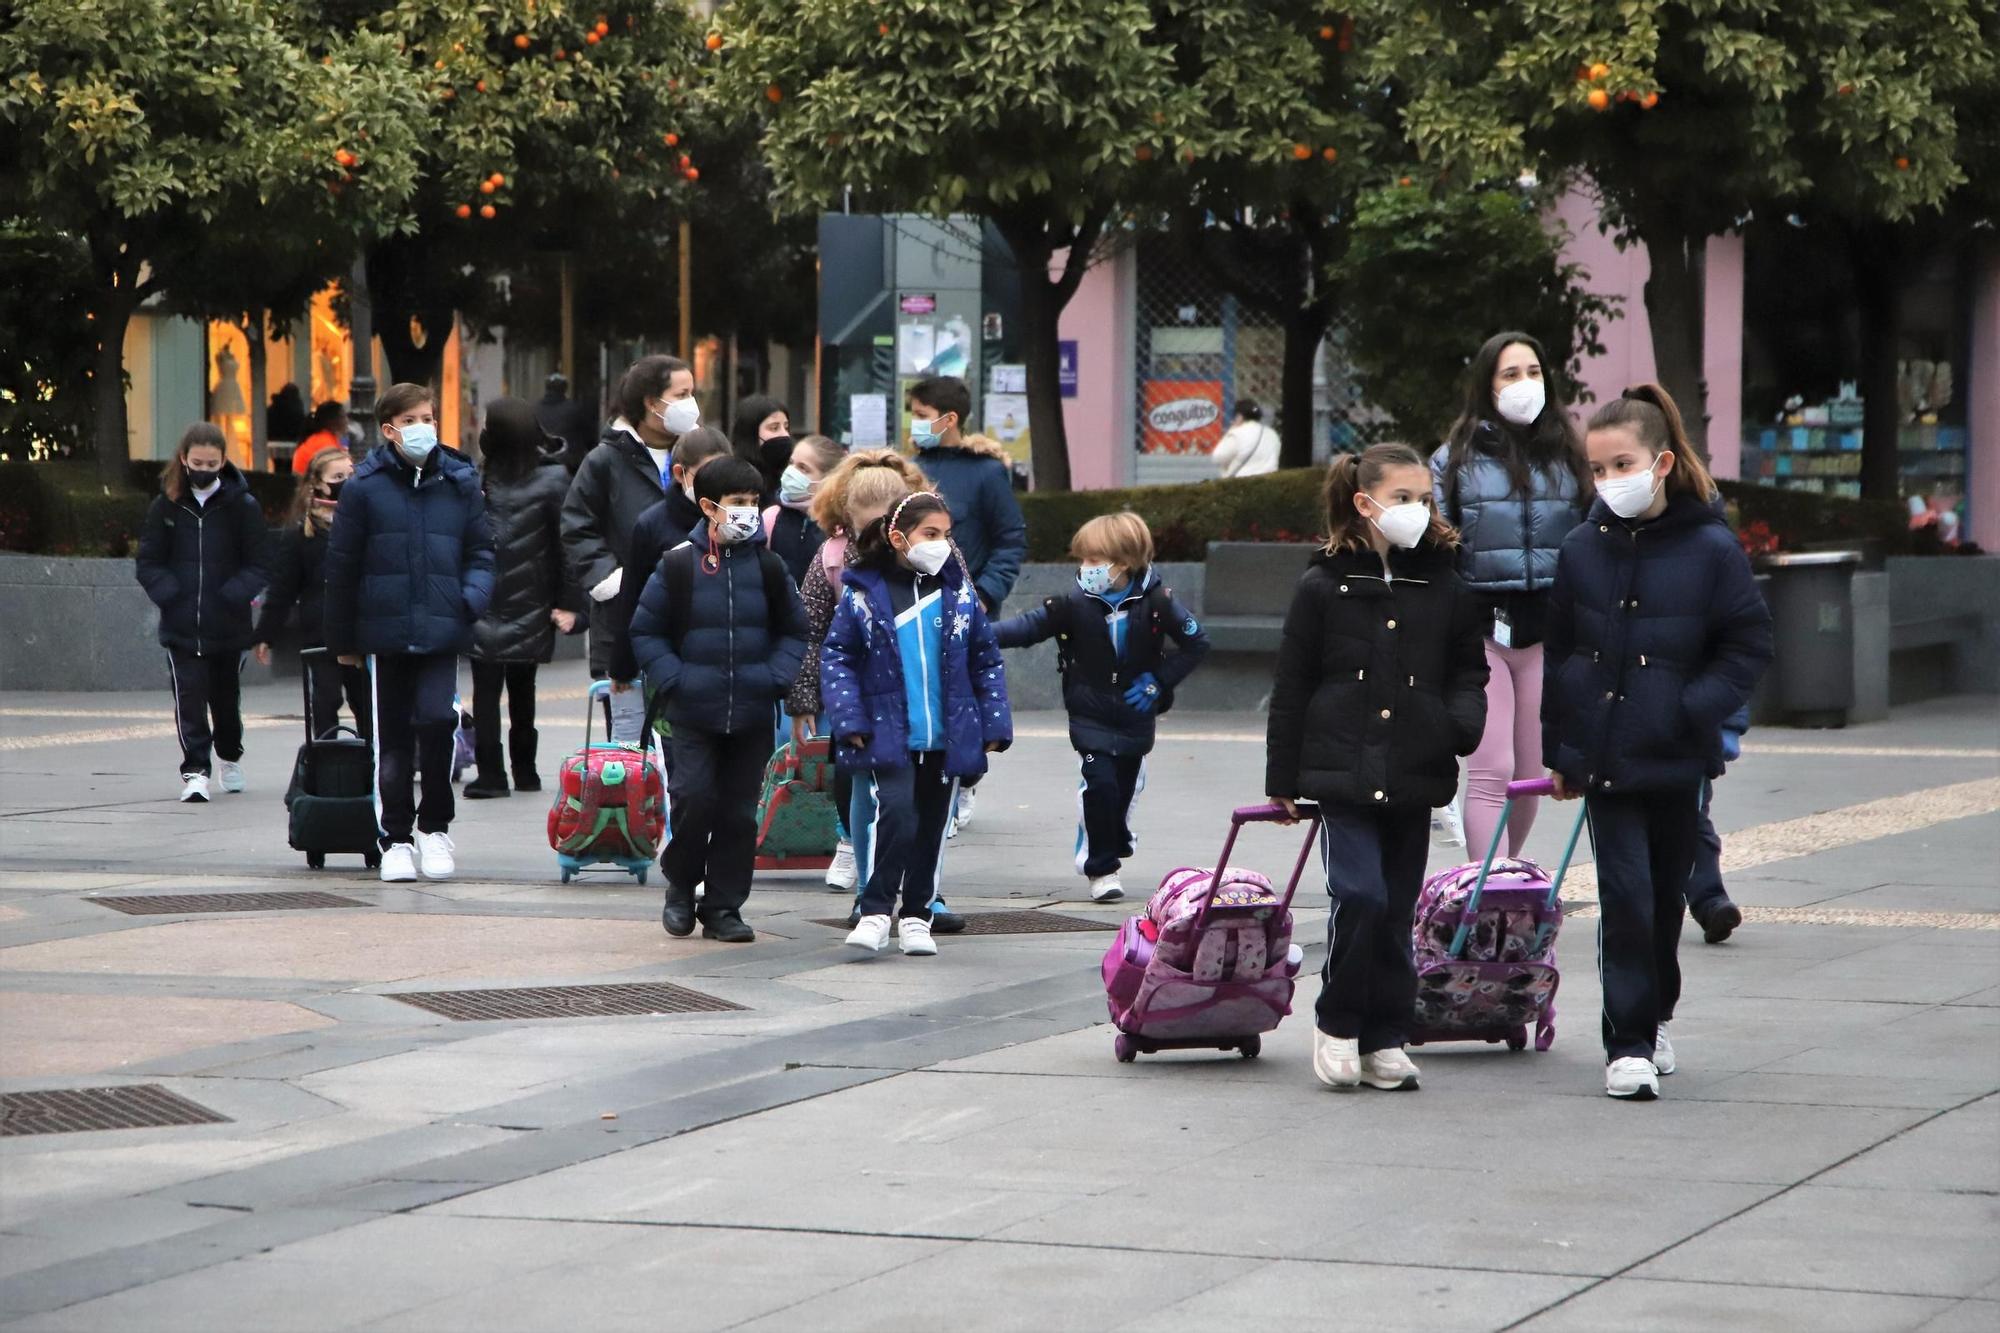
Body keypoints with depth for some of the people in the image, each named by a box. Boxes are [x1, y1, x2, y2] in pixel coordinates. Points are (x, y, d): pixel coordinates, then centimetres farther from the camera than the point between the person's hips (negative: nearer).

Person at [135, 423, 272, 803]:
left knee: (225, 695, 15)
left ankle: (230, 756, 38)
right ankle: (195, 770, -8)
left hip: (227, 625, 0)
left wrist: (231, 597, -16)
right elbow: (148, 562, 3)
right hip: (181, 625, 0)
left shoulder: (243, 505, -4)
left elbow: (259, 566, -3)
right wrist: (169, 595, -12)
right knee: (189, 695, -10)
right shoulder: (166, 505, 0)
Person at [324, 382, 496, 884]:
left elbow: (481, 550, 14)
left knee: (437, 717, -16)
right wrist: (343, 639, 7)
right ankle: (396, 839, 18)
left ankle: (434, 825, 3)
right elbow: (342, 566, 5)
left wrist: (474, 596, -6)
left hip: (441, 631, 0)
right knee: (393, 739, 5)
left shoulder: (460, 483, 6)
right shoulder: (365, 488, 0)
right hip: (386, 631, 0)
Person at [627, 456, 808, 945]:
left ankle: (724, 908, 13)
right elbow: (646, 631, 4)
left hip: (752, 715, 2)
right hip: (693, 713, -2)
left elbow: (794, 631, 15)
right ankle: (681, 885, 14)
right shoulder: (678, 564, -2)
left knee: (739, 813, 4)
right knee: (693, 799, -11)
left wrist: (775, 677, -1)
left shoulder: (767, 567, 5)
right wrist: (673, 680, -7)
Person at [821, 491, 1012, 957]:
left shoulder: (958, 590, 6)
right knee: (894, 813, -20)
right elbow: (836, 656, 0)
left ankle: (916, 916, 22)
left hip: (947, 738, 4)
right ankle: (875, 913, -10)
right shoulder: (863, 591, -3)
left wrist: (995, 725, 6)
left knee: (932, 826, 9)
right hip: (888, 735, -4)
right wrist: (849, 720, -10)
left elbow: (986, 660, 11)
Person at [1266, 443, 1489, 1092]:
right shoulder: (1324, 587, 0)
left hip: (1415, 777, 3)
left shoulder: (1445, 588, 8)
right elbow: (1291, 688, 3)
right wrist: (1282, 780, 2)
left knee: (1397, 912, 6)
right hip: (1343, 771, -3)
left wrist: (1464, 720, -6)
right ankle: (1336, 1025, 3)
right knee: (1360, 895, -15)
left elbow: (1467, 669, 16)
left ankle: (1384, 1041, 16)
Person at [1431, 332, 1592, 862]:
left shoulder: (1569, 456, 10)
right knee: (1491, 772, -10)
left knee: (1530, 776, 7)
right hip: (1479, 629, -2)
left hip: (1549, 629, 2)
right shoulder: (1456, 458, 4)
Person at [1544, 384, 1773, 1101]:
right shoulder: (1583, 550, 2)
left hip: (1676, 761, 0)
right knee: (1625, 894, -8)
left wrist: (1693, 709, -14)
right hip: (1602, 758, 0)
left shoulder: (1711, 549, -6)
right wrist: (1557, 751, 10)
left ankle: (1650, 1019, 33)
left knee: (1665, 899, 13)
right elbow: (1556, 653, 10)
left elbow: (1748, 645, -2)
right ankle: (1628, 1043, -2)